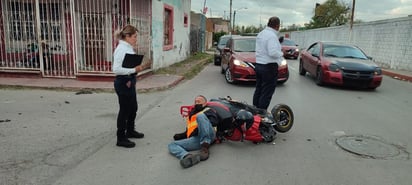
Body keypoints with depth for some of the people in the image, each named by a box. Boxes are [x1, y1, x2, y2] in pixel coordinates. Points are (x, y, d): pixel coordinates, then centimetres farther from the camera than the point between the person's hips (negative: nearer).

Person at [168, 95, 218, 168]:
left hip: (208, 135, -5)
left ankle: (205, 149, -36)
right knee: (171, 145, -10)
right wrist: (180, 136, 14)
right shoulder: (190, 116, 35)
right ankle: (188, 156, -44)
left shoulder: (208, 110, 20)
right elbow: (188, 131, 35)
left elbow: (214, 121, 0)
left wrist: (198, 129, -12)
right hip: (195, 139, 5)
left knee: (200, 116, -28)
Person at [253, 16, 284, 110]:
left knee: (258, 90, 16)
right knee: (266, 93, -3)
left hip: (258, 65, 9)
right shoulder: (272, 36, -18)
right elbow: (273, 52, -26)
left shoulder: (260, 34, 12)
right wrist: (281, 53, -7)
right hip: (269, 67, -9)